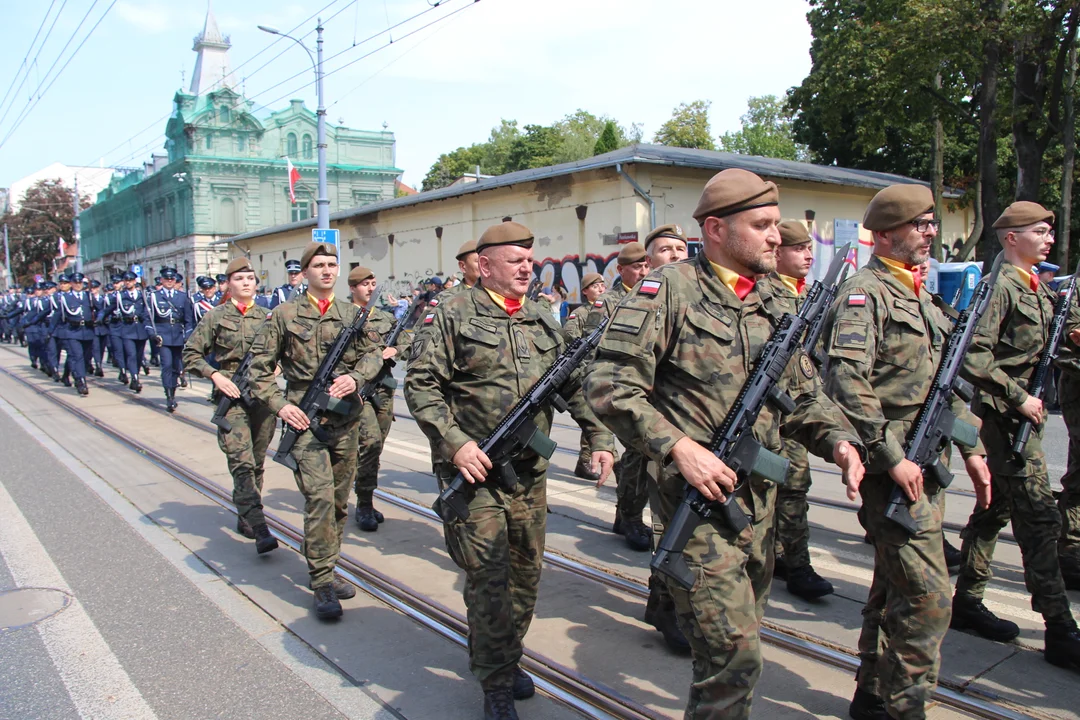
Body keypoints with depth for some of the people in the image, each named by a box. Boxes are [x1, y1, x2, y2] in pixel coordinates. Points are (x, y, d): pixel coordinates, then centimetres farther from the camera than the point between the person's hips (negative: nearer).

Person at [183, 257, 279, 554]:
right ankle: (259, 528, -18)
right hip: (231, 396, -4)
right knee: (242, 462, -13)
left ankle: (244, 517, 27)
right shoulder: (216, 316, 2)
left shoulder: (266, 317, 10)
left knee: (257, 462, 10)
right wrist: (215, 374, -9)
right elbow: (191, 354, 4)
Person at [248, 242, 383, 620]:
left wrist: (355, 377, -12)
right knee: (319, 497, -13)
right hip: (305, 419, -4)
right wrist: (278, 404, -6)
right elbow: (261, 365, 5)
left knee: (339, 500, 11)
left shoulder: (352, 313, 10)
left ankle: (324, 571, 27)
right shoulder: (284, 314, 2)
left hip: (346, 419, 4)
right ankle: (322, 583, -4)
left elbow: (373, 353, 8)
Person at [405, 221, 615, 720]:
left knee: (525, 572, 14)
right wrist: (455, 443, -20)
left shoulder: (541, 321, 12)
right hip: (474, 471, -5)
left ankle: (506, 657, 34)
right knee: (489, 578, -2)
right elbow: (420, 384, -11)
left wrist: (600, 437, 6)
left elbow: (574, 384, 15)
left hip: (530, 472, 6)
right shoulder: (452, 316, -6)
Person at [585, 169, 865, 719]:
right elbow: (609, 385, -15)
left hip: (759, 501, 7)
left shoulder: (774, 307, 11)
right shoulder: (670, 289, -10)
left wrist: (838, 439, -3)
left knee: (738, 647, 19)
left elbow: (804, 395, 17)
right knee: (733, 655, -8)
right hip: (697, 495, -7)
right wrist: (679, 447, -22)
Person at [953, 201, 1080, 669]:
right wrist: (1018, 398, -18)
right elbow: (975, 358, -21)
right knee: (1039, 517, -8)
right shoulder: (1001, 285, -13)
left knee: (997, 508, 14)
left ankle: (967, 601, 25)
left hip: (1024, 415, 10)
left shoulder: (1038, 287, 15)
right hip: (1004, 415, -10)